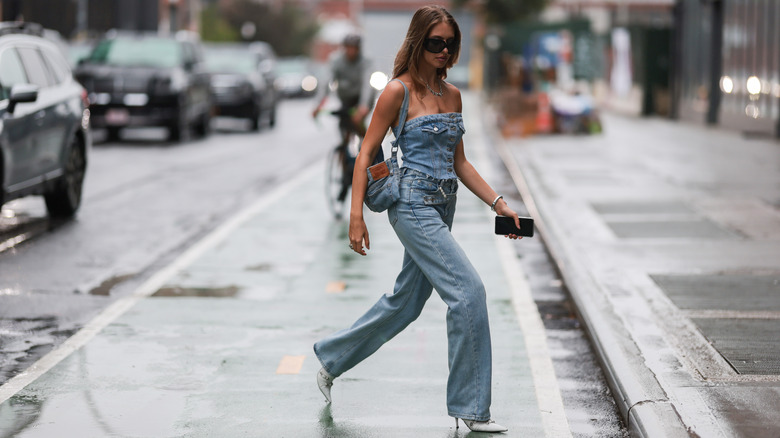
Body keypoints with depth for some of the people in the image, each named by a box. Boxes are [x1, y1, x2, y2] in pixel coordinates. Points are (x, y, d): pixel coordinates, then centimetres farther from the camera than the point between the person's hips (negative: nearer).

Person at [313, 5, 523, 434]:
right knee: (468, 290, -15)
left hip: (443, 207, 8)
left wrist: (497, 202, 9)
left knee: (406, 301, 15)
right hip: (412, 205, -8)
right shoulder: (399, 91, -8)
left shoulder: (452, 95, 12)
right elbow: (366, 152, -7)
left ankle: (331, 359, 35)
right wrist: (356, 215, -13)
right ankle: (471, 407, -8)